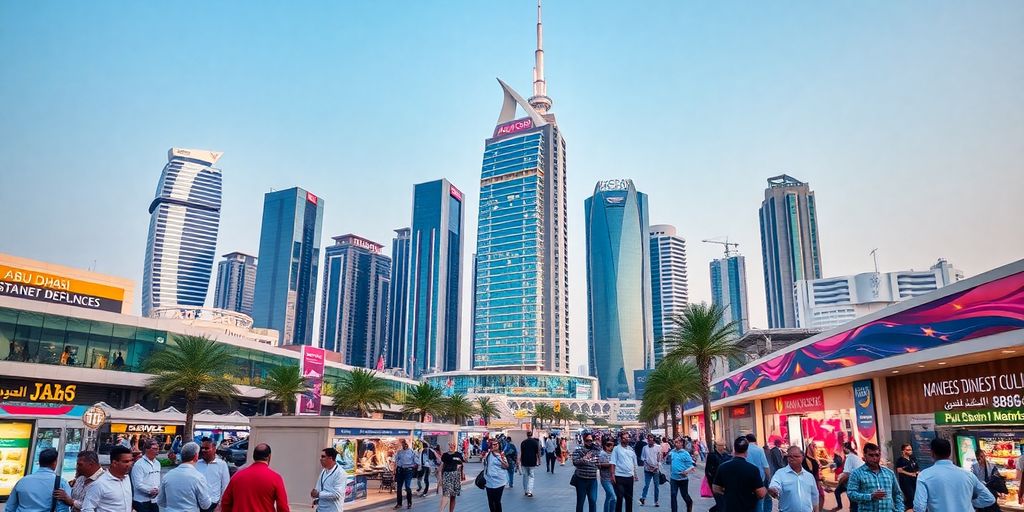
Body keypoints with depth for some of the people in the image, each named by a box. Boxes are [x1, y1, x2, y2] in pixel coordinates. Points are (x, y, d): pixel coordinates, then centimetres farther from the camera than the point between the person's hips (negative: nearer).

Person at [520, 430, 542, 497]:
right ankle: (529, 491, -11)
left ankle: (526, 491, 22)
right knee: (531, 476, 2)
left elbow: (520, 453, 1)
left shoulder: (523, 442, -1)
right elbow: (538, 452, -2)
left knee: (525, 476, 15)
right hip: (532, 462, -1)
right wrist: (539, 460, 9)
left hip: (524, 462, 1)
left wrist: (520, 461, 10)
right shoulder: (536, 442, -4)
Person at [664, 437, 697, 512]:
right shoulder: (672, 452, 4)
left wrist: (686, 471, -24)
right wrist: (667, 459, -7)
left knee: (684, 495, 14)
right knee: (673, 495, -2)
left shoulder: (685, 454, -8)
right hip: (673, 478, 3)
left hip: (683, 478, -3)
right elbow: (667, 462, 14)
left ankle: (689, 503, 44)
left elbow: (692, 465, -8)